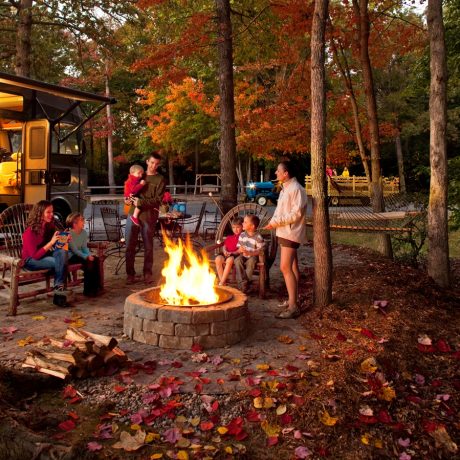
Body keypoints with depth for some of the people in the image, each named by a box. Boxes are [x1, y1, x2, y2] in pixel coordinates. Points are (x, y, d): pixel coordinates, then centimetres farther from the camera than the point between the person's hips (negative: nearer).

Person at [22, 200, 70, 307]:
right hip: (31, 261, -6)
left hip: (45, 256, 6)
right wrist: (51, 242, -29)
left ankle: (59, 290, -26)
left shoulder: (49, 227, 2)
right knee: (58, 261, -30)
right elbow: (35, 255, -22)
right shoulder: (30, 232, -18)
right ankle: (59, 291, -12)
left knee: (62, 252, -26)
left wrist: (63, 240, -12)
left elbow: (57, 247, 9)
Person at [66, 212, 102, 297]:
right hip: (70, 256, -8)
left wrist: (89, 255, -14)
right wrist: (86, 257, -28)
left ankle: (96, 286, -3)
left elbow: (85, 247, 5)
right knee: (88, 262, -25)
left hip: (78, 254, 8)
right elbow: (74, 250, -22)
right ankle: (88, 290, -16)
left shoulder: (84, 232, 4)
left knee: (95, 259, -10)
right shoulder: (69, 234, -19)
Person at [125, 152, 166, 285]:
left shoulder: (160, 180, 3)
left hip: (148, 216, -3)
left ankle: (147, 273, 18)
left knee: (148, 246, 5)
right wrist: (127, 198, 6)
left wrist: (141, 202, -16)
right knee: (130, 246, 2)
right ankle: (130, 274, 11)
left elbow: (158, 200, -8)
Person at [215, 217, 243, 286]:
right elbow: (224, 246, 21)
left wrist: (233, 253, -17)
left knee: (229, 260, -39)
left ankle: (222, 282, -33)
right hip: (227, 254, 6)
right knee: (218, 259, -27)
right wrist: (224, 251, -3)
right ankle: (222, 280, -23)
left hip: (236, 255, -5)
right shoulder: (229, 238, 24)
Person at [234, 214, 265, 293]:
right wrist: (240, 250, -17)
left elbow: (260, 250, -14)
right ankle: (243, 284, -27)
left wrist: (249, 253, -27)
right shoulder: (242, 235, 4)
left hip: (253, 256, -4)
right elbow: (238, 247, 9)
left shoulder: (258, 237, -11)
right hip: (243, 256, 4)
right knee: (237, 260, -28)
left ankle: (245, 283, -24)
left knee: (251, 261, -37)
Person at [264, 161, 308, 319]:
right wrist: (273, 222, 4)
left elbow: (296, 213, -22)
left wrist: (277, 222, -21)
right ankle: (293, 299, 25)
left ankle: (293, 307, -10)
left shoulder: (296, 189, -17)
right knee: (292, 267, 15)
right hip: (284, 232, 10)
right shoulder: (285, 188, 14)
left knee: (285, 268, -13)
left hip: (290, 233, -10)